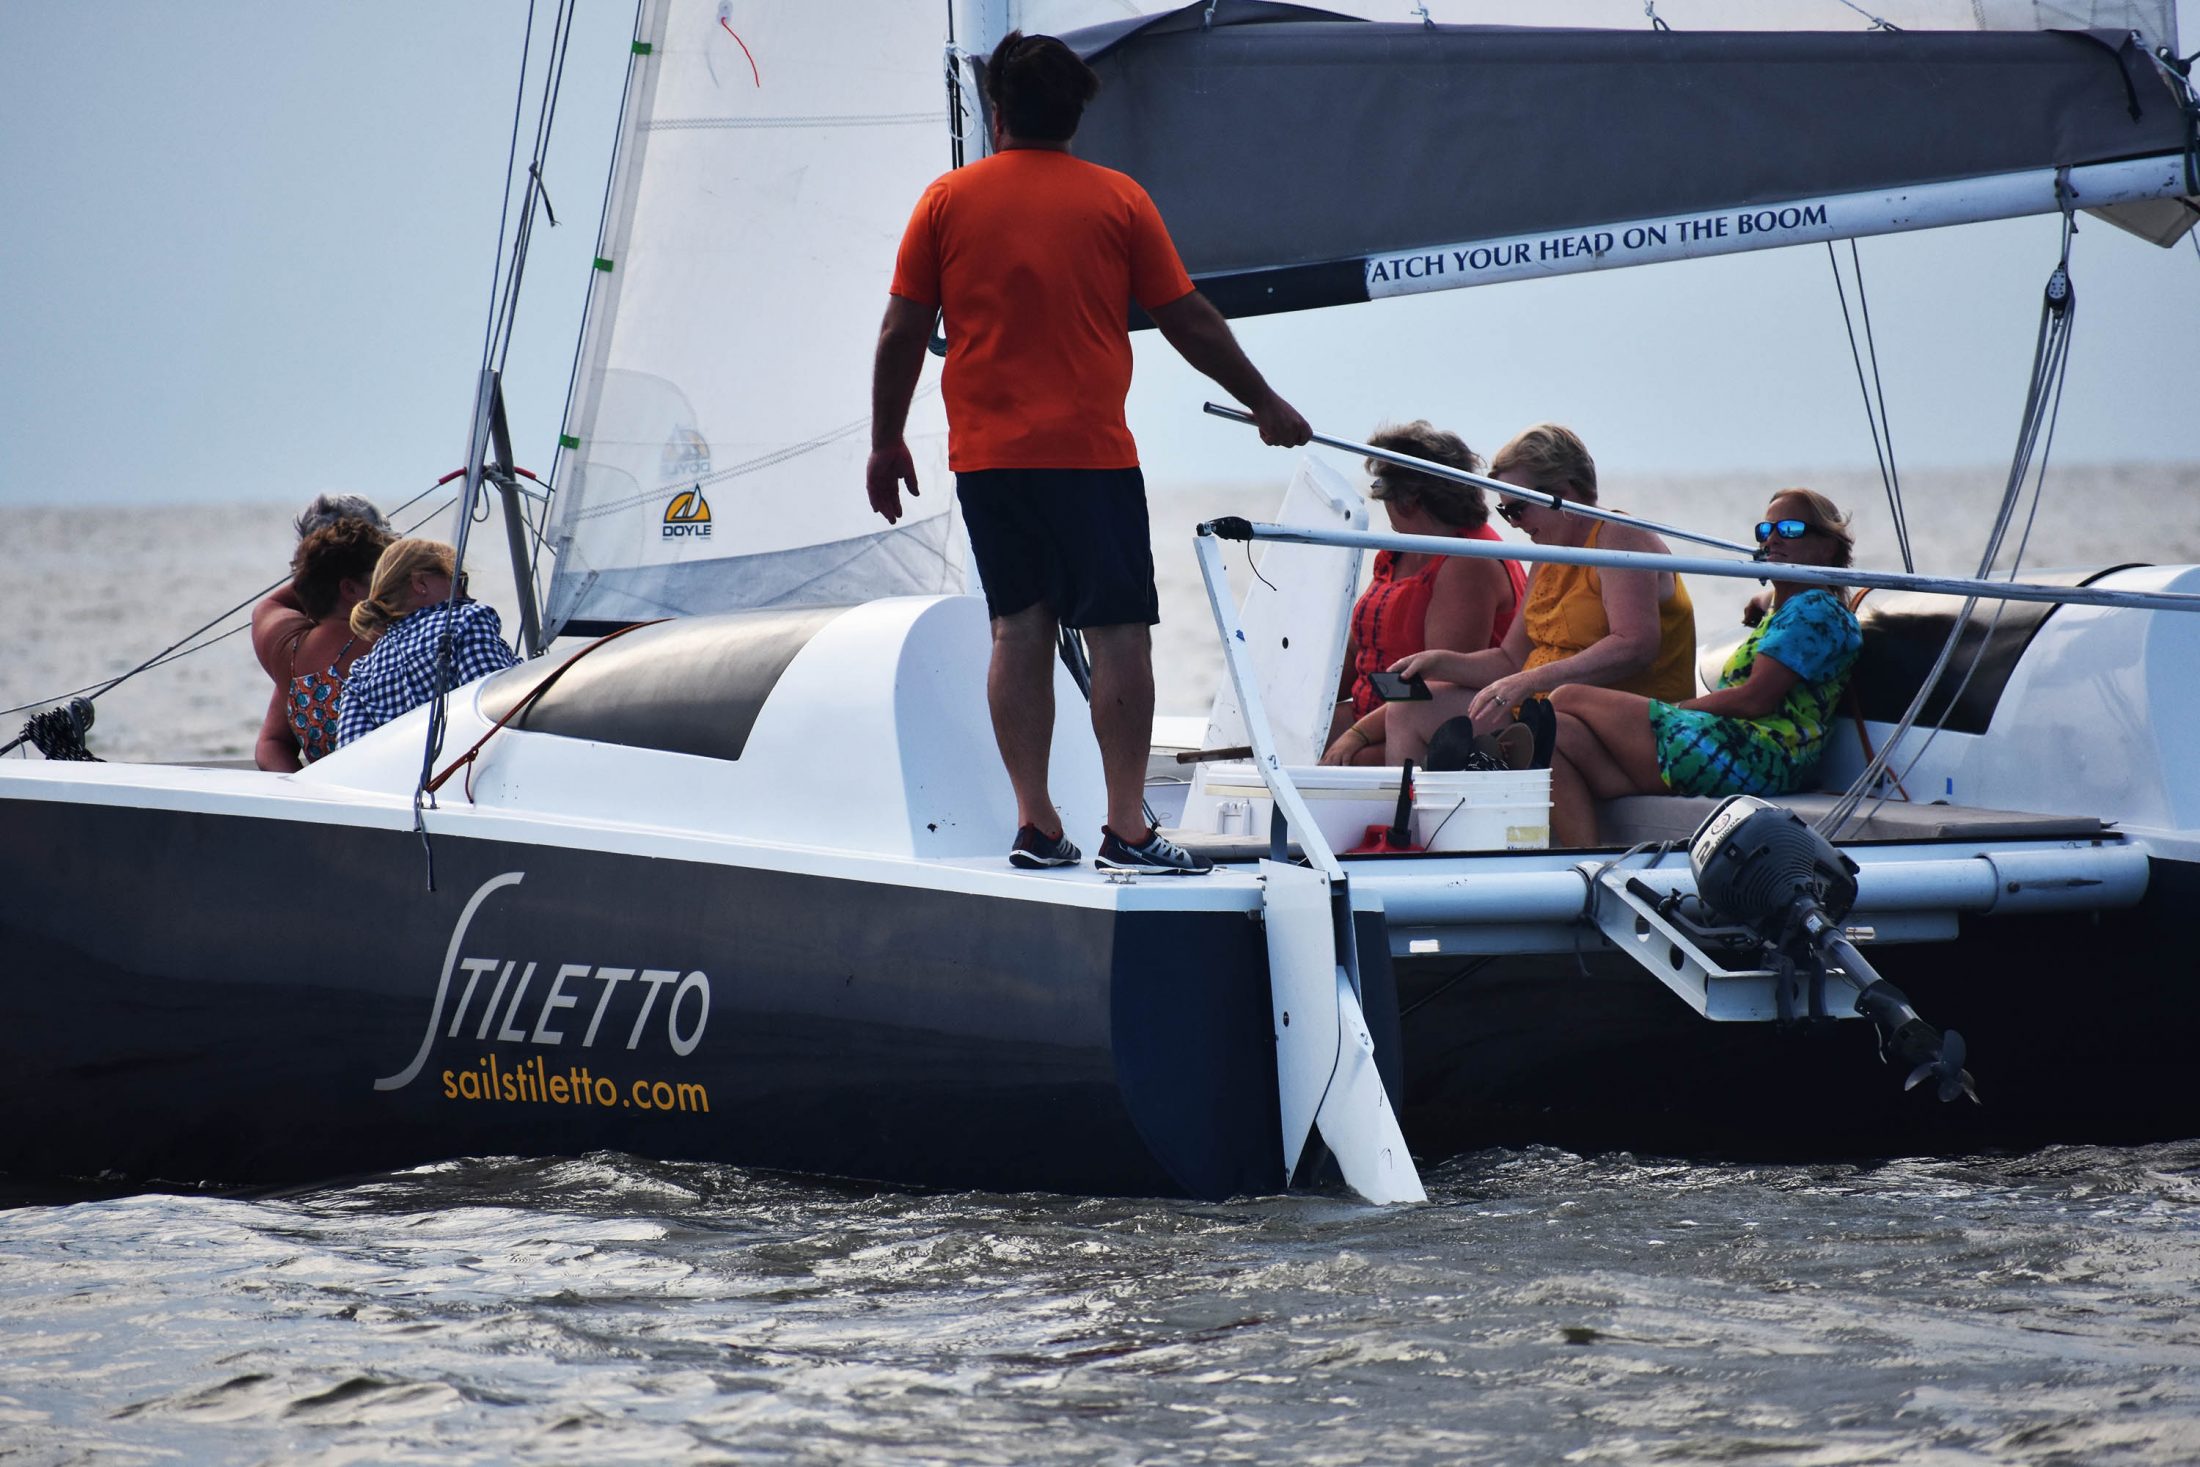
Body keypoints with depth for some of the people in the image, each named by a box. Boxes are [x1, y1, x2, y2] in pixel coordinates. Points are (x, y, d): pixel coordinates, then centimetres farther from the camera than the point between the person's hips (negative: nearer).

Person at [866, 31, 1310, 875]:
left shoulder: (948, 201, 4)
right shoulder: (1116, 200, 1)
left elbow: (901, 334, 4)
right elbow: (1189, 322, 5)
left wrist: (886, 442, 16)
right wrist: (1265, 405, 16)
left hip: (985, 452, 3)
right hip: (1090, 451, -2)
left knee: (1019, 630, 8)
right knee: (1118, 635, -1)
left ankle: (1035, 823, 6)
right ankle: (1127, 830, -6)